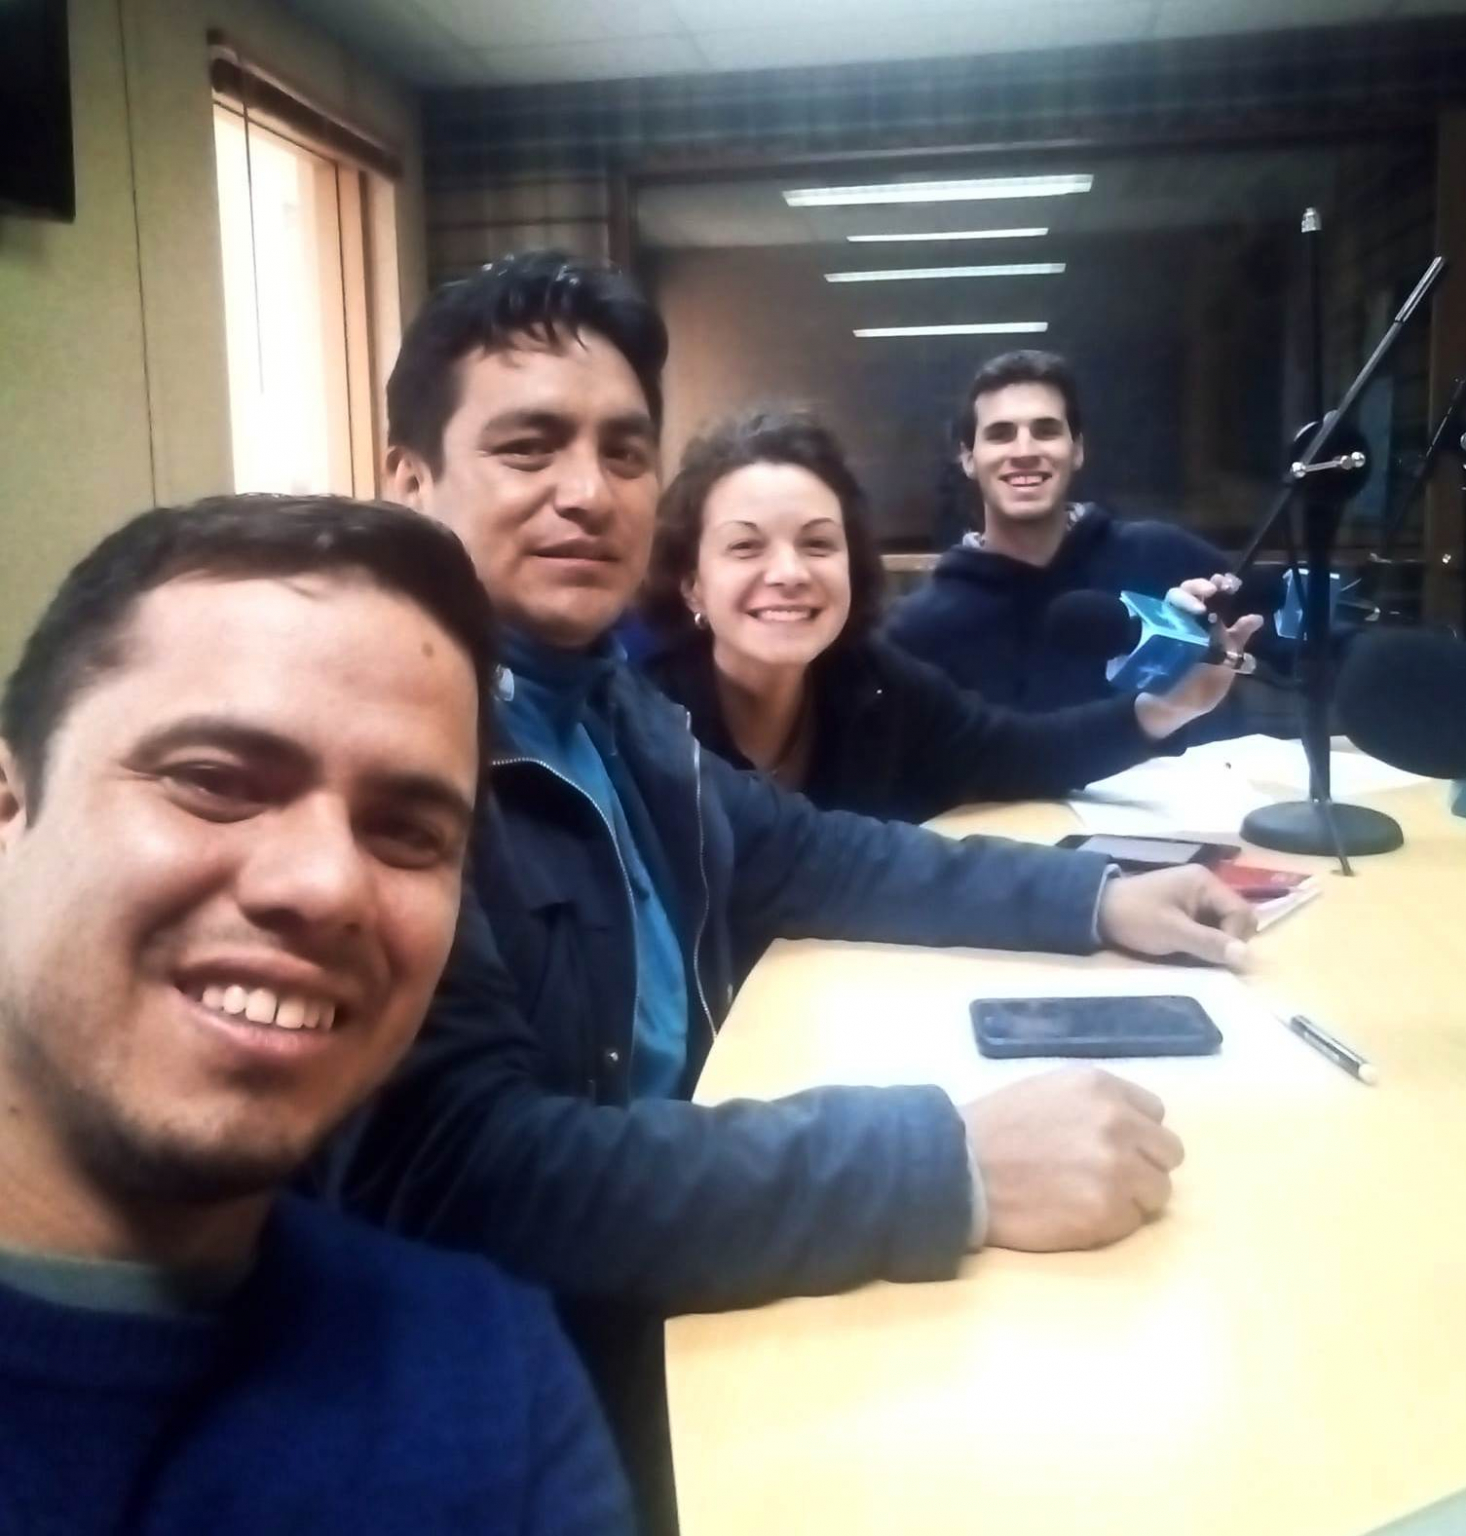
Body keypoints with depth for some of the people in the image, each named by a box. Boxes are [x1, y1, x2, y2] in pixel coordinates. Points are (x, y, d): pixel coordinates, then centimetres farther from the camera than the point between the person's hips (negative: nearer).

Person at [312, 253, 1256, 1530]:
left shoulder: (604, 700, 4)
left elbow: (803, 858, 16)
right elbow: (465, 1178, -31)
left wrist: (1094, 896, 5)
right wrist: (957, 1162, -32)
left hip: (672, 1300, 8)